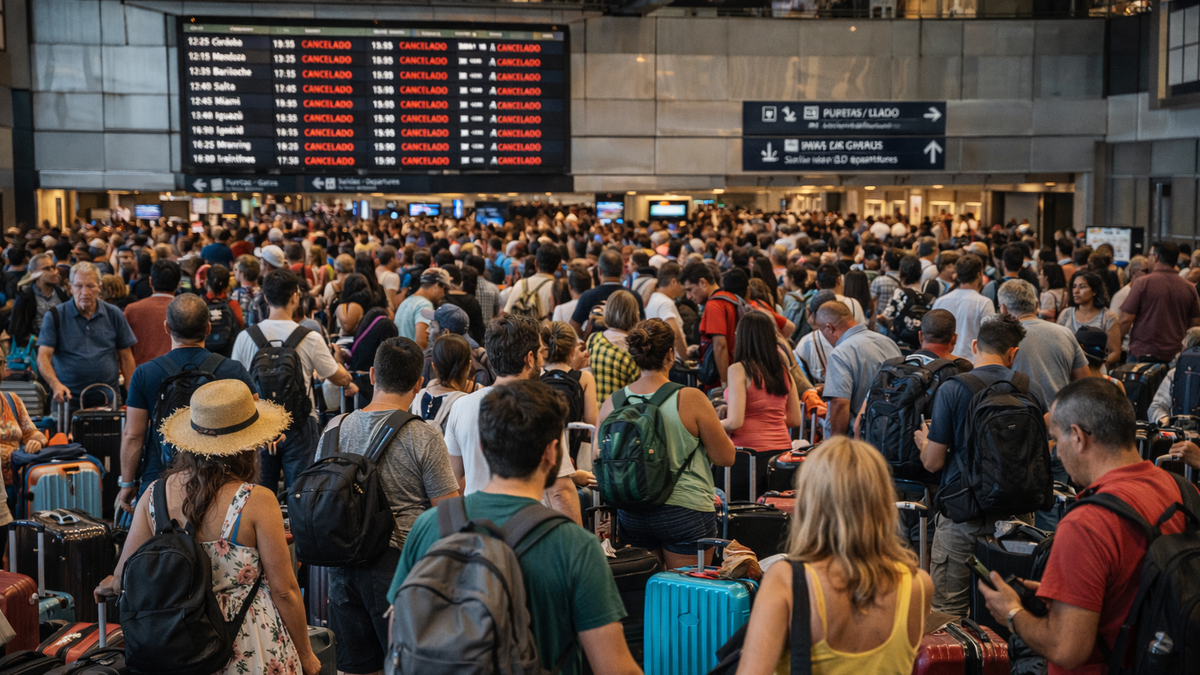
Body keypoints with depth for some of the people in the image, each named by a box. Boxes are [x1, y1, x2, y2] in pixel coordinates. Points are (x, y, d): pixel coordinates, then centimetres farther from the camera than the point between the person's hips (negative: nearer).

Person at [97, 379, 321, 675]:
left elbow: (125, 579, 2)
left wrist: (110, 585, 26)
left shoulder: (154, 495, -5)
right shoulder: (257, 501, -17)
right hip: (249, 651, -4)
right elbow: (284, 590, -12)